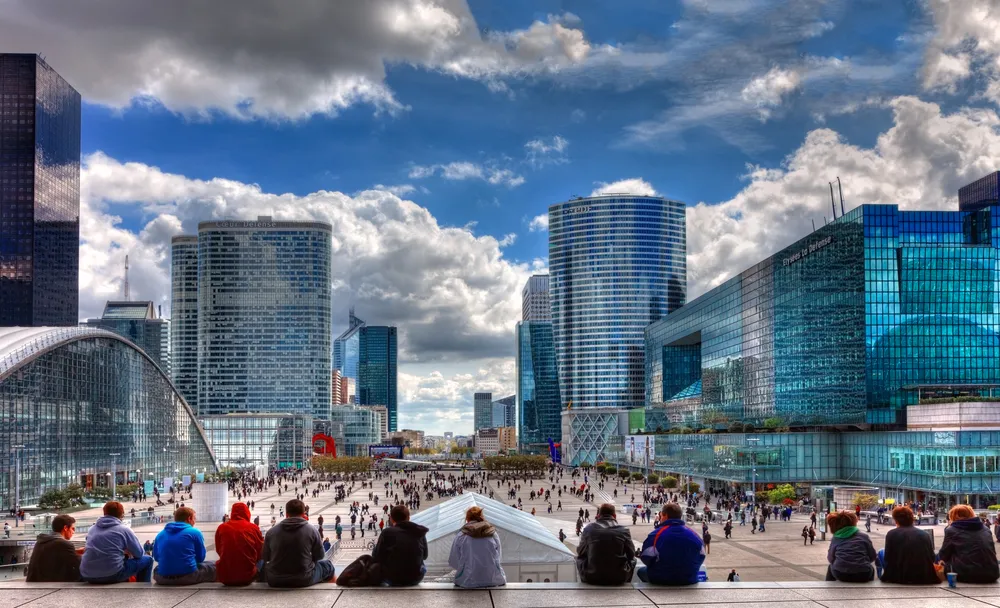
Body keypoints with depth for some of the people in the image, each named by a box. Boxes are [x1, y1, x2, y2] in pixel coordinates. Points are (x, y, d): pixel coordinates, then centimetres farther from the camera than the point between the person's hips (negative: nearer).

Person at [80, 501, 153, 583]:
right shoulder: (124, 529, 0)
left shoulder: (92, 529, 15)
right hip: (112, 575, -6)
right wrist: (128, 553, 31)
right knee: (147, 560, 14)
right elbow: (139, 554, 8)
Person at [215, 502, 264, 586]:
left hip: (224, 578, 1)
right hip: (247, 576, -1)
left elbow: (219, 551, 11)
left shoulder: (221, 528, -3)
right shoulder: (253, 528, -5)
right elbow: (261, 552, 6)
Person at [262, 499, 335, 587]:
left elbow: (265, 557, 5)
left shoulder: (271, 532, -4)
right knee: (327, 565, 26)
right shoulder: (312, 531, -9)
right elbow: (319, 556, 3)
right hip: (304, 580, -2)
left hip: (274, 581, 2)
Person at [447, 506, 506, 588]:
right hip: (494, 581, 1)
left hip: (468, 583, -1)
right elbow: (497, 559, 12)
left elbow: (453, 562, 6)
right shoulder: (493, 534, 4)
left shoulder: (461, 536, -1)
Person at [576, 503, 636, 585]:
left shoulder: (589, 529, -3)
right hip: (618, 579, 0)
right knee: (632, 561, 28)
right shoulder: (624, 531, -4)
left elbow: (580, 553, 8)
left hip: (592, 579, 0)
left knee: (580, 560, 30)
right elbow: (631, 555, 6)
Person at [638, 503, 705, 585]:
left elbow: (646, 560, -12)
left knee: (641, 571, 26)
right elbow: (701, 557, 6)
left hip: (660, 580, -4)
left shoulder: (656, 535, -16)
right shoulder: (693, 534, -3)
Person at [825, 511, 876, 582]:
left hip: (840, 575, 0)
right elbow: (872, 557, 6)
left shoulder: (835, 539, 6)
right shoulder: (863, 536, 4)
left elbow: (831, 559, 8)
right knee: (871, 569, 37)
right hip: (863, 575, 0)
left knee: (830, 567, 36)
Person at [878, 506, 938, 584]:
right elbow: (932, 558, 8)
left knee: (881, 552, 22)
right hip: (925, 578, 4)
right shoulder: (925, 534, 5)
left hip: (900, 577, -3)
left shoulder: (892, 534, -3)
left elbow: (888, 558, -1)